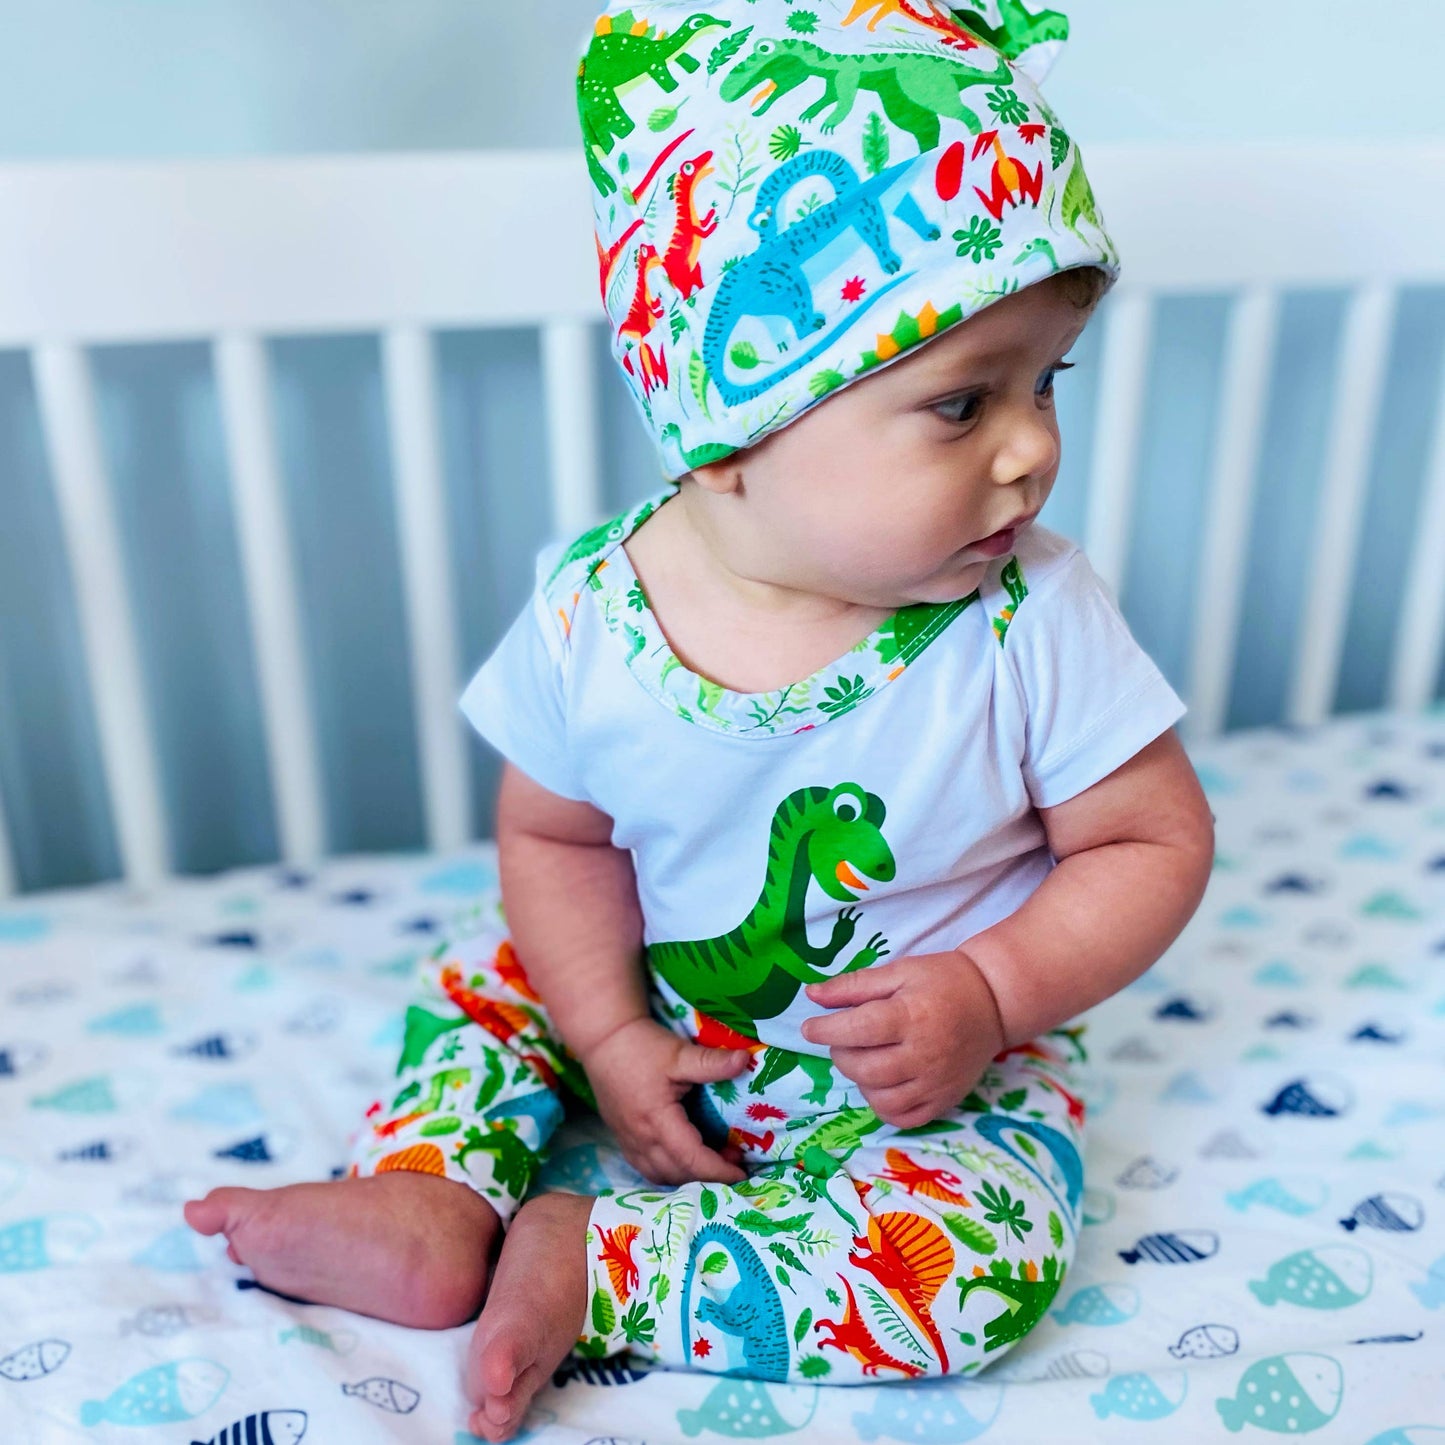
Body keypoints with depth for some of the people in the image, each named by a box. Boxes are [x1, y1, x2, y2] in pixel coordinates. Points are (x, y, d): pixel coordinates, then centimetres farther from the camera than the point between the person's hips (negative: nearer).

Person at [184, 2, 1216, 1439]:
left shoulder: (1032, 623, -25)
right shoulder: (592, 614, -21)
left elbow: (1155, 840, -13)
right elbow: (556, 835, -4)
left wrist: (989, 995, -26)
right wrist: (609, 1037, -11)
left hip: (949, 1062, -1)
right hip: (665, 1020, 2)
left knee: (984, 1260, -24)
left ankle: (587, 1264, -14)